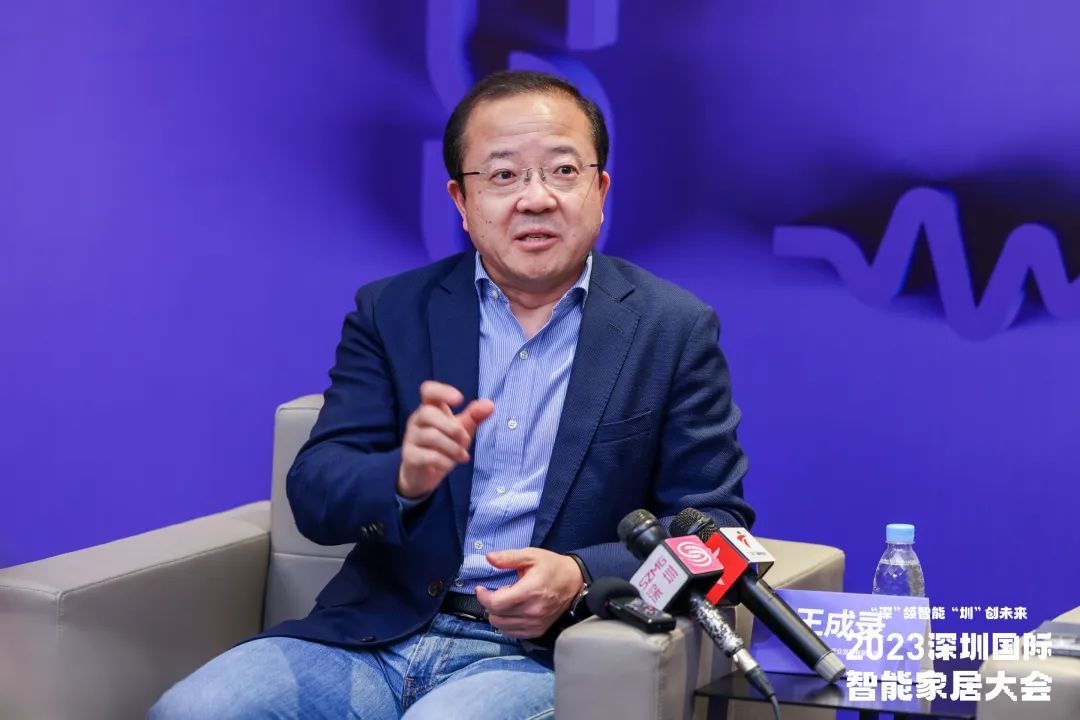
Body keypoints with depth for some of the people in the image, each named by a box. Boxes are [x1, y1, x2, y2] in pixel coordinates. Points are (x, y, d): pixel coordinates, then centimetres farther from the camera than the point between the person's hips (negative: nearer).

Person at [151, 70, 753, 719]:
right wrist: (404, 479, -21)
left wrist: (582, 578, -16)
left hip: (538, 655, -3)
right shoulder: (391, 313, 10)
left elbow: (715, 524, 3)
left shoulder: (675, 330, 5)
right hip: (377, 635, 3)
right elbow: (313, 494, 3)